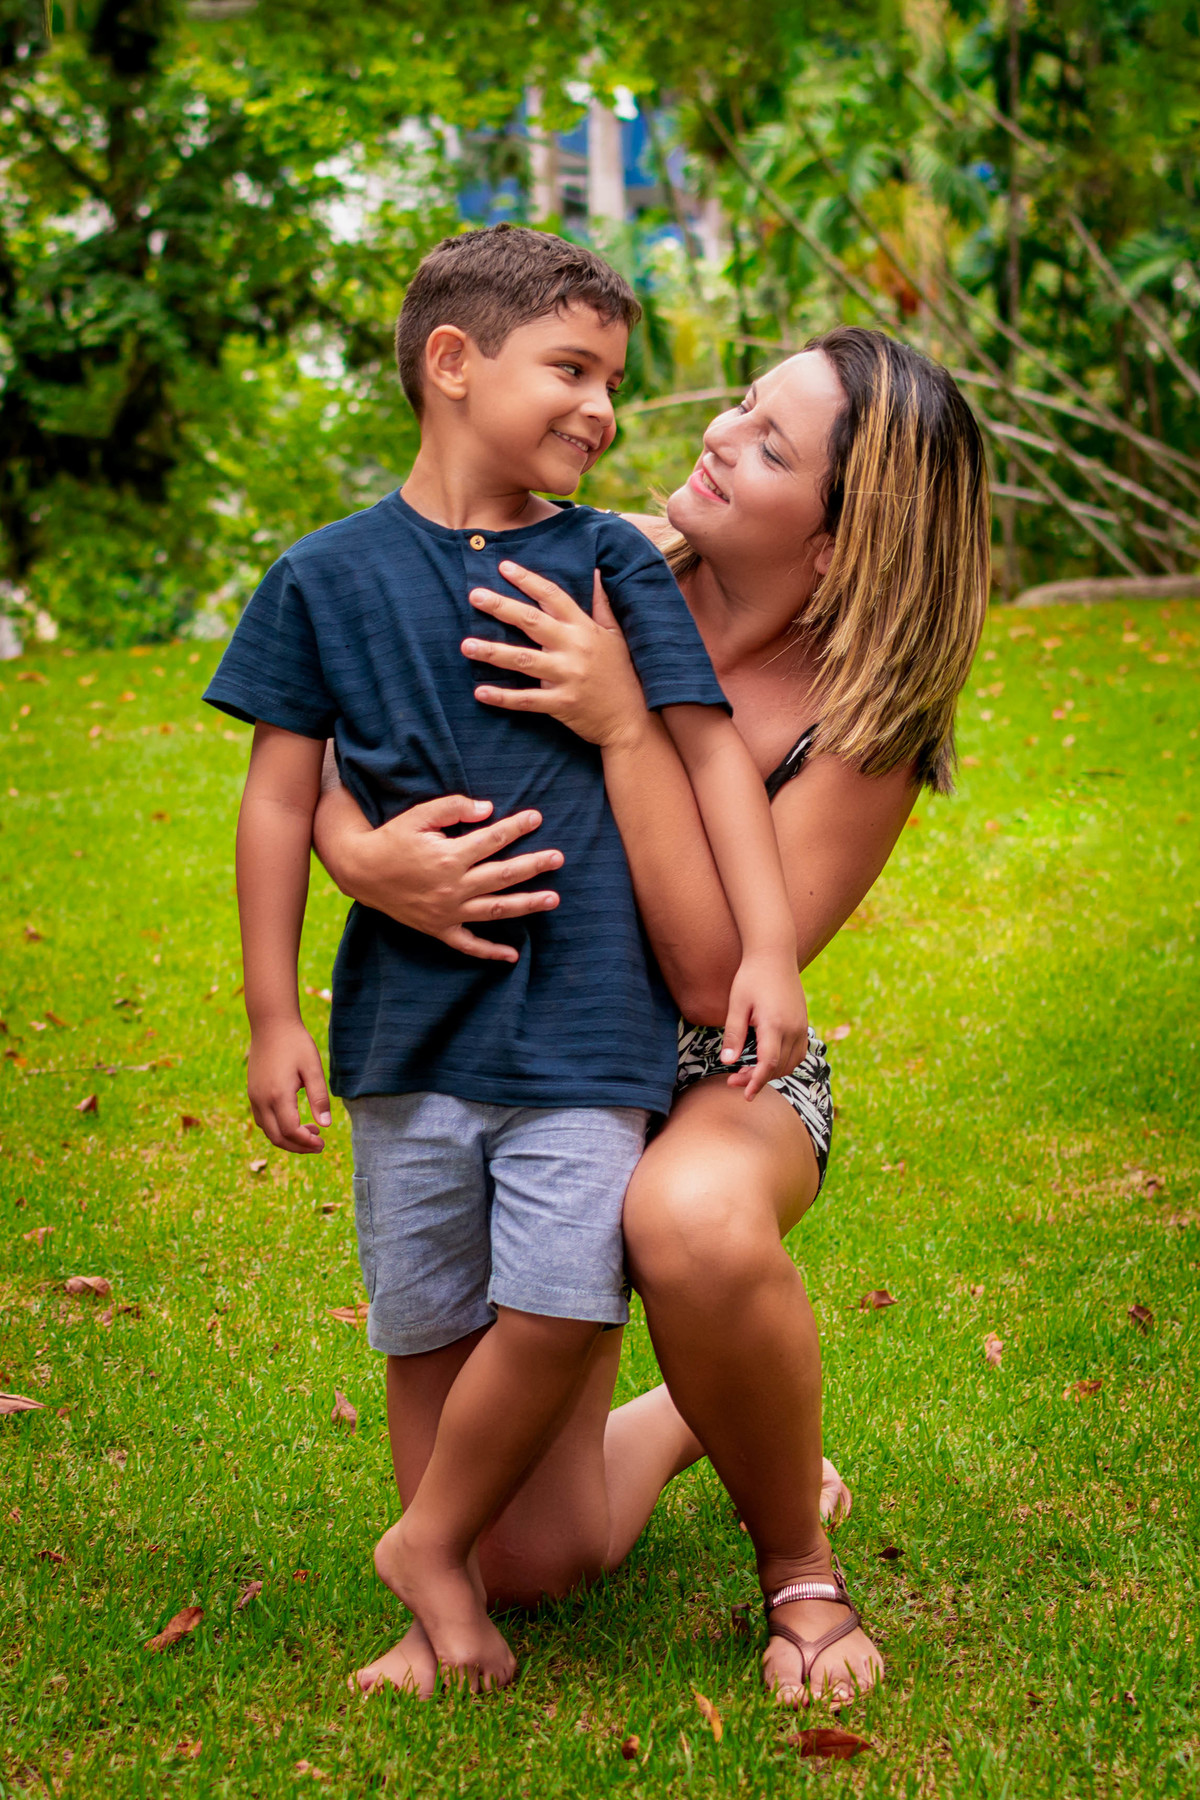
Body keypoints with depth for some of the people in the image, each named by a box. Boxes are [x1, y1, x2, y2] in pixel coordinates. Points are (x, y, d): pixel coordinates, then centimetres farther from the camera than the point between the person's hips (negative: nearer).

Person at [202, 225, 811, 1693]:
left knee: (557, 1307, -13)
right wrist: (273, 1016, 3)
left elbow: (711, 750, 3)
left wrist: (769, 948, -5)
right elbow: (280, 799, 5)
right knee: (428, 1330, 8)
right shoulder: (326, 579, 2)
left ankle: (428, 1542, 11)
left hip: (584, 1019, 0)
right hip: (407, 1014, 1)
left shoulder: (613, 564, 3)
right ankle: (449, 1605, 24)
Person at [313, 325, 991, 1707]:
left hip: (720, 1084, -3)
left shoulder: (866, 724, -19)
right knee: (523, 1564, -3)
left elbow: (716, 974, -29)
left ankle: (799, 1566, -13)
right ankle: (682, 1420, 33)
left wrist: (627, 725, -34)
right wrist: (363, 858, -29)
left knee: (692, 1226, -44)